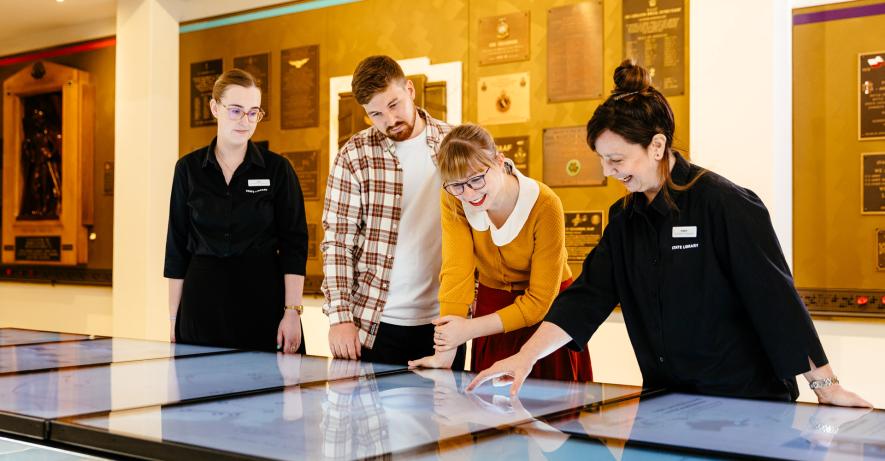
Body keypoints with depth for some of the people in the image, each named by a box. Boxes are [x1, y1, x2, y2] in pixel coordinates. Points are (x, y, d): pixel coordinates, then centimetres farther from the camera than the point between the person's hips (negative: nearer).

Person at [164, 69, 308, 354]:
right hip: (202, 299, 2)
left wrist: (292, 312, -11)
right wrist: (174, 318, 4)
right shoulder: (188, 168, 4)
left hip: (263, 298, -1)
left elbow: (294, 244, -2)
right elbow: (177, 247, 7)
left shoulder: (277, 168, 0)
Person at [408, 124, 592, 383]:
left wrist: (470, 328, -28)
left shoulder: (544, 205, -25)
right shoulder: (452, 201, -15)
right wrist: (444, 355, -30)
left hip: (544, 313, -2)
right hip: (493, 308, 3)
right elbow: (456, 273, -22)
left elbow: (540, 300, -21)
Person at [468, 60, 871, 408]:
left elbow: (775, 297, -17)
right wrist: (526, 356, -11)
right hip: (667, 401, 6)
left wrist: (825, 386, -14)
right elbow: (587, 295, 0)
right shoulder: (625, 217, 4)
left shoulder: (724, 204, -17)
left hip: (746, 401, -6)